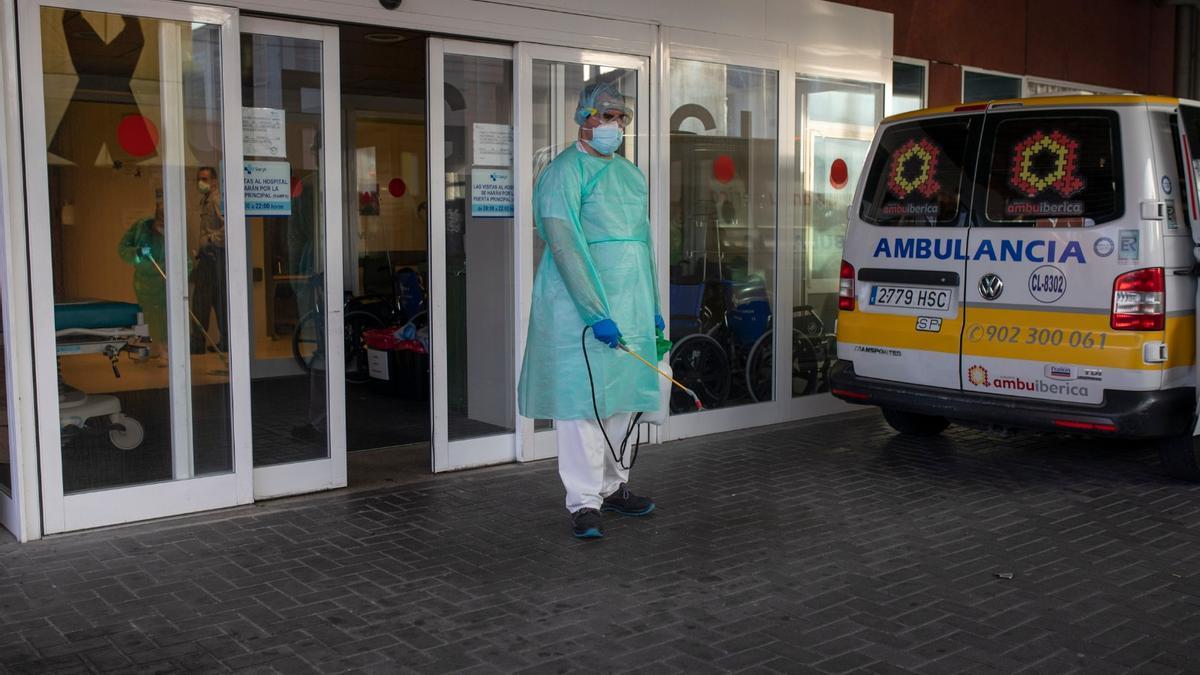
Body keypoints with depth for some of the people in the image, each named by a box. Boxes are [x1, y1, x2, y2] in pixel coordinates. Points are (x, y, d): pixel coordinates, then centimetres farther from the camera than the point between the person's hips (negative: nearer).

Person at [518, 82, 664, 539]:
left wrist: (653, 308, 17)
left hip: (630, 308, 8)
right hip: (579, 311, -7)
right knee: (581, 401, -5)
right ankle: (584, 503, 1)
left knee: (621, 399, 13)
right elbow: (565, 246, -17)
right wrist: (596, 313, -22)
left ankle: (612, 486, 27)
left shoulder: (630, 174, 17)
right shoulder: (564, 171, -8)